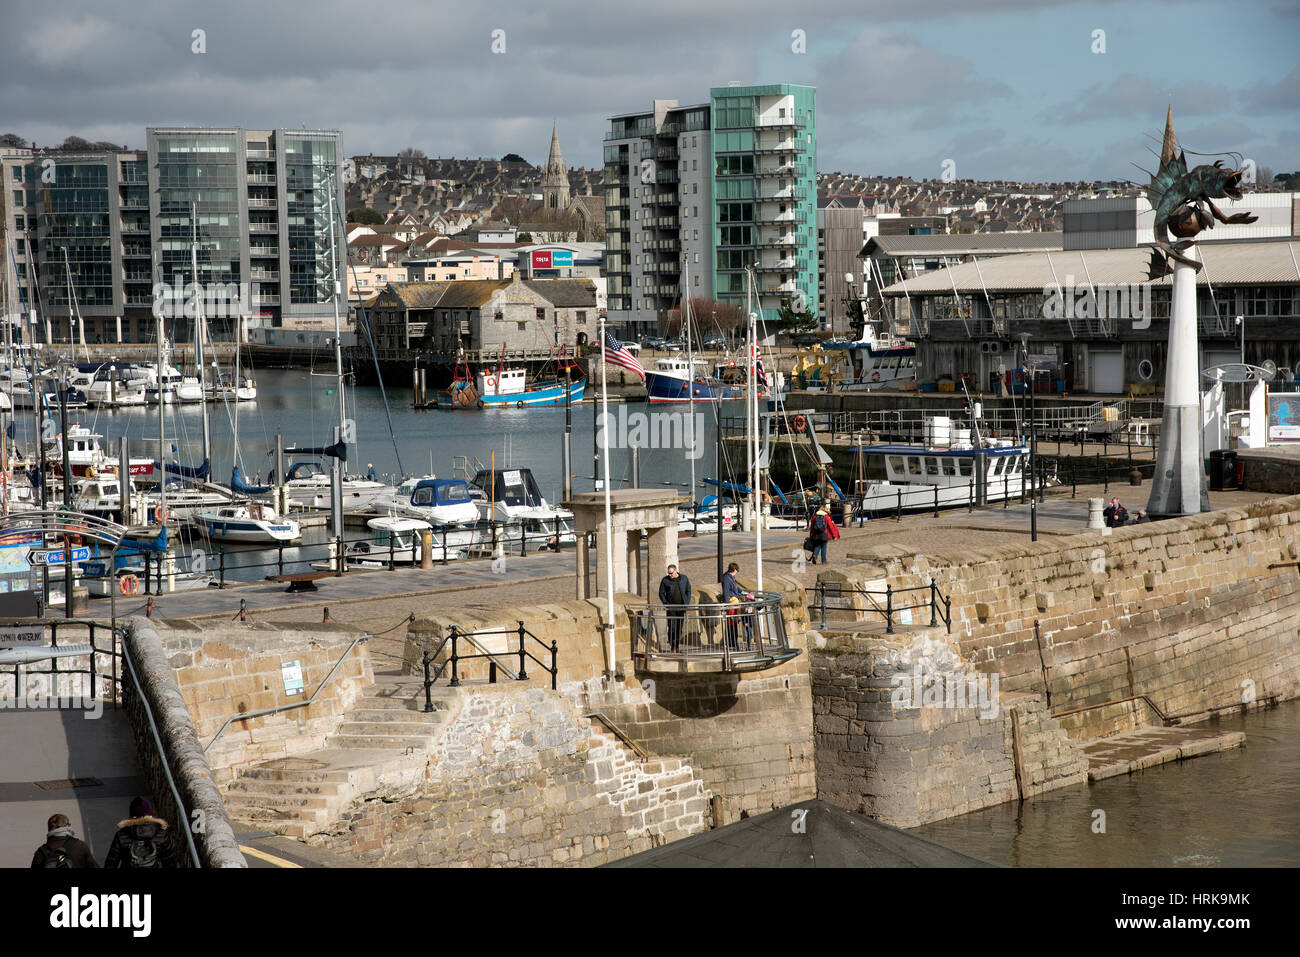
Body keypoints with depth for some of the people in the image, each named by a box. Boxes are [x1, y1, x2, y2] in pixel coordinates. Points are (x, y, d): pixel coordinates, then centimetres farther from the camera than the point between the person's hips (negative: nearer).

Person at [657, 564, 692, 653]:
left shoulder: (684, 578, 5)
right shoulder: (665, 580, 1)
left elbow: (688, 591, 10)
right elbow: (661, 593, 4)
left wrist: (687, 604, 0)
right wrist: (666, 604, -7)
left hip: (681, 607, 2)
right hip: (671, 608, -2)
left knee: (679, 628, 5)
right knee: (672, 628, -9)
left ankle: (677, 644, 19)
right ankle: (672, 647, -3)